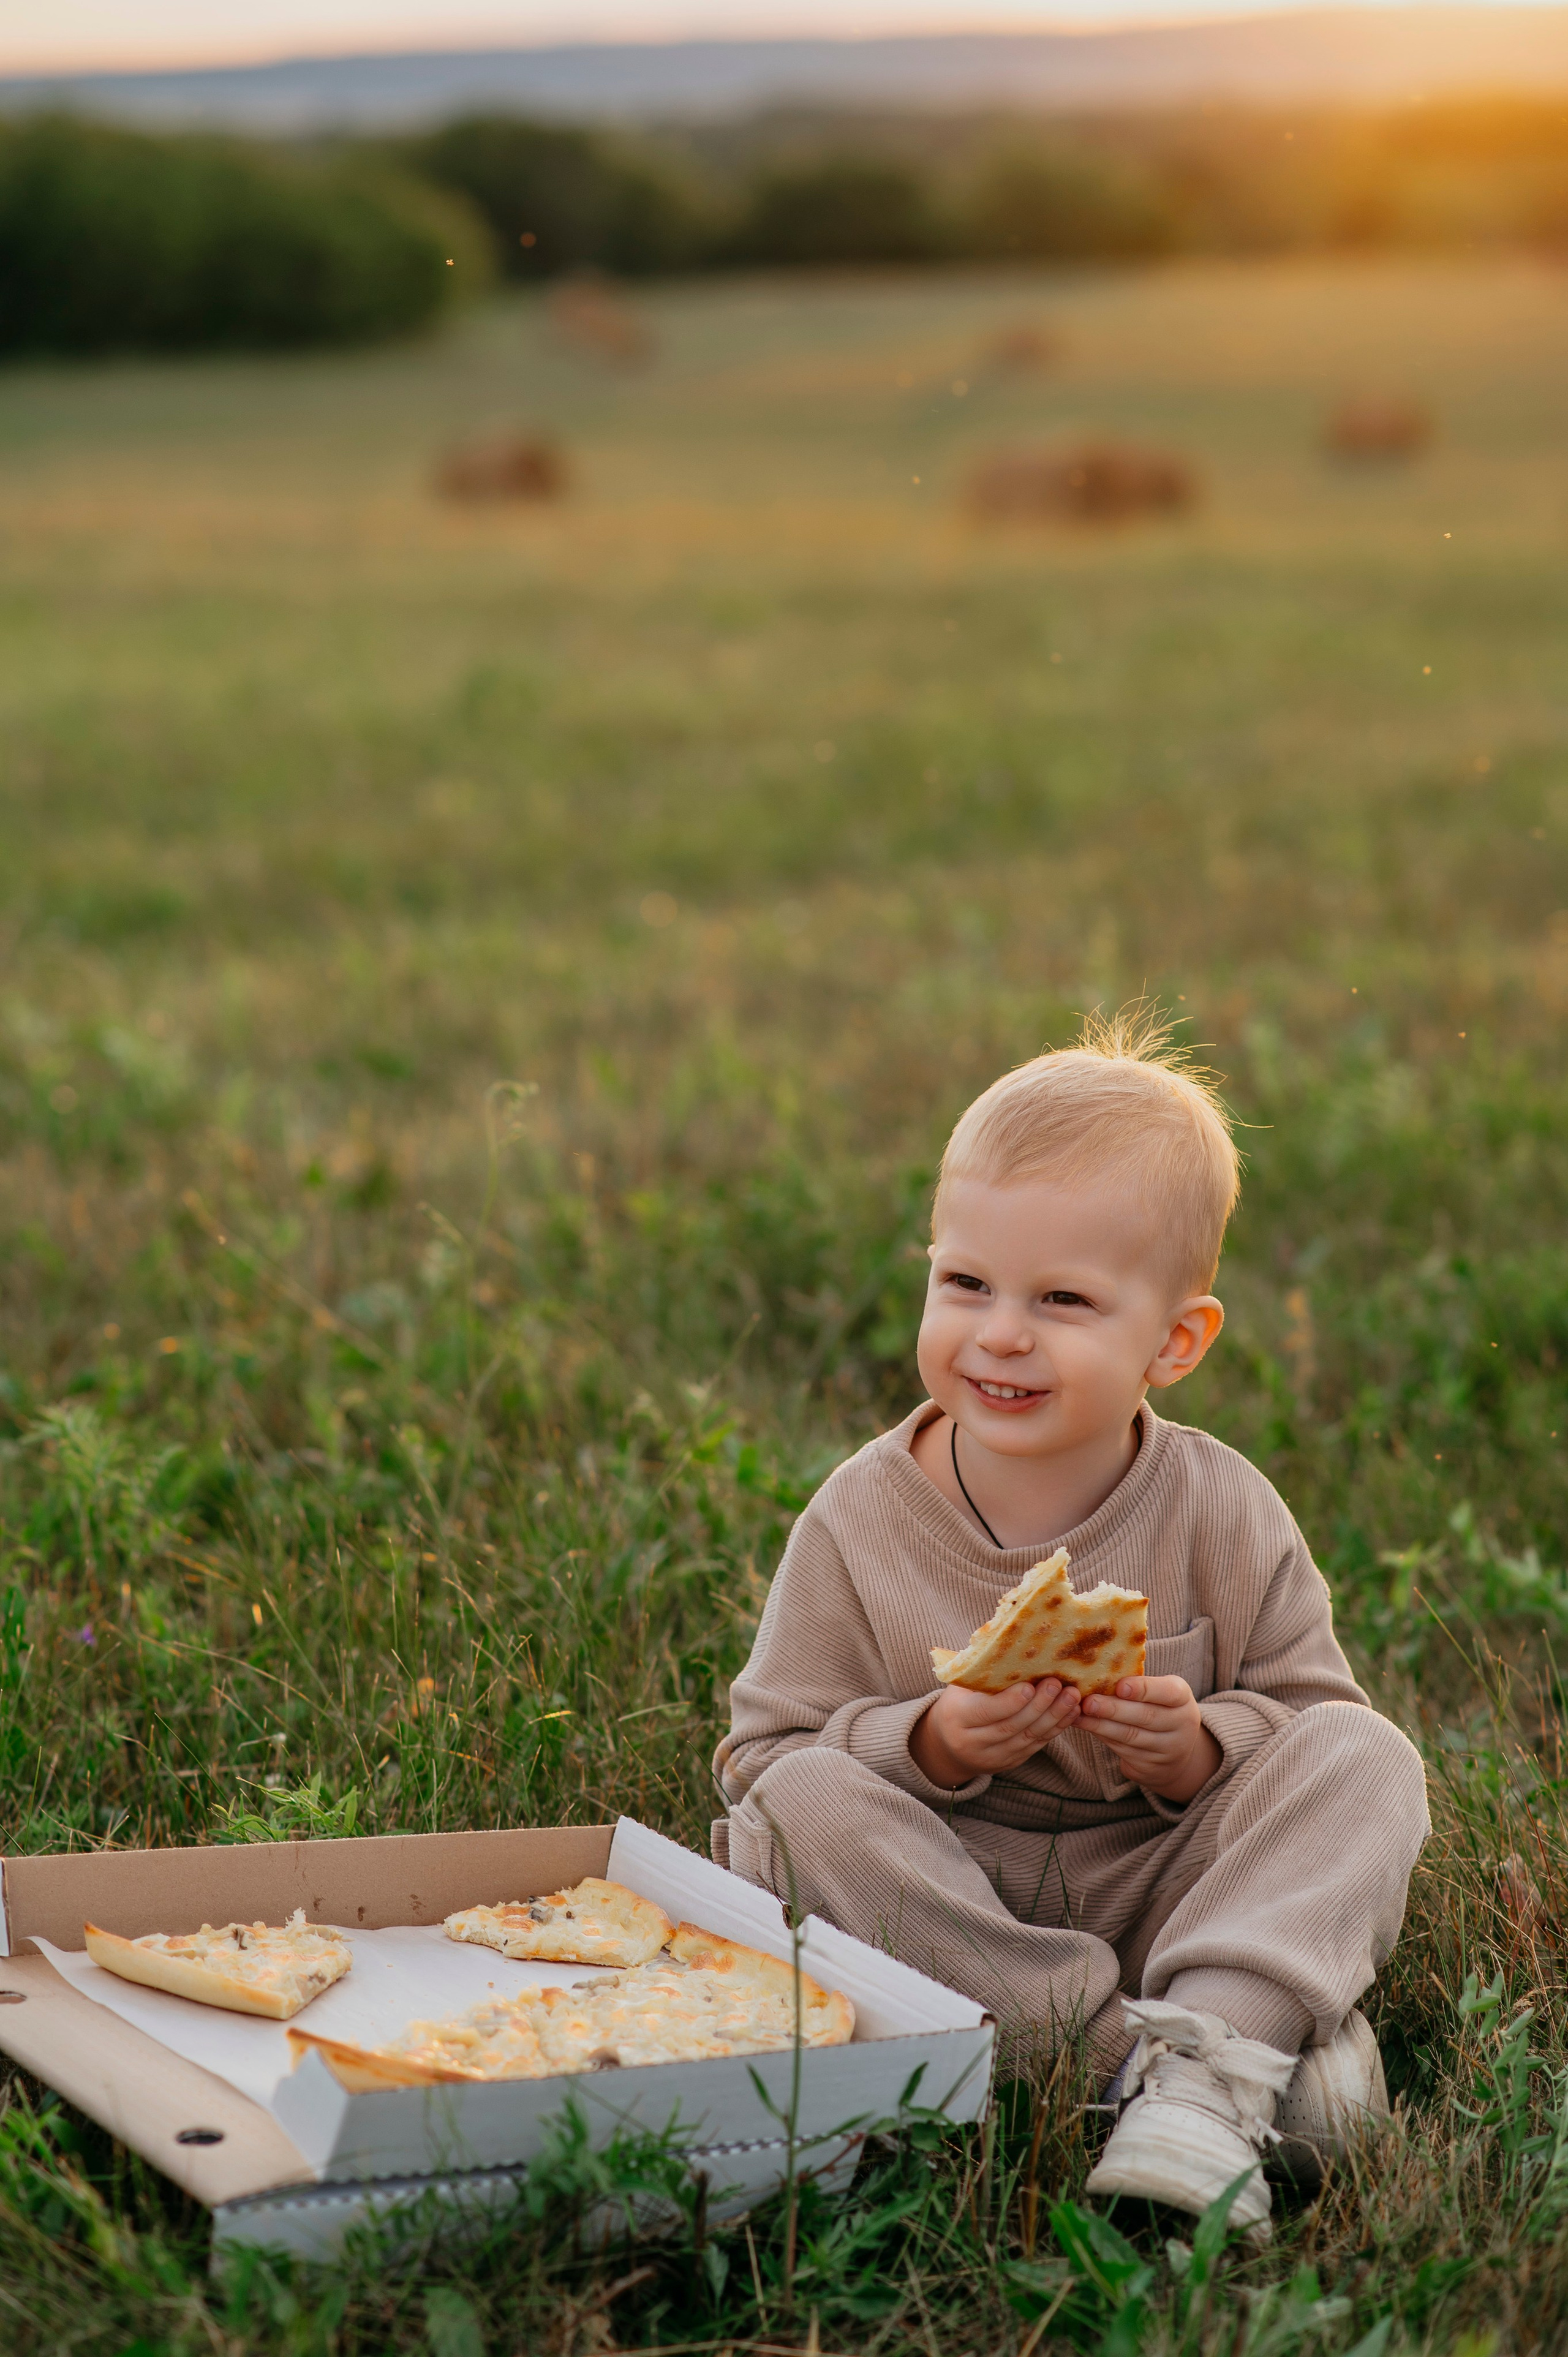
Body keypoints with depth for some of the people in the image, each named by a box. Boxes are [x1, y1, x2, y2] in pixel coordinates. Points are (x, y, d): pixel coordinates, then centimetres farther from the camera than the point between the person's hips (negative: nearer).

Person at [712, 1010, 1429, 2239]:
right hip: (943, 1907, 0)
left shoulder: (1224, 1516, -7)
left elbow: (1315, 1721, -1)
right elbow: (767, 1752, -6)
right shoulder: (858, 1524, -8)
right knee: (801, 1804, -27)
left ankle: (1213, 2068, -36)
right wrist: (930, 1747, -24)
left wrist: (1194, 1754, -23)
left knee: (1368, 1763, -19)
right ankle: (1125, 2041, -28)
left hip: (1163, 1895, 0)